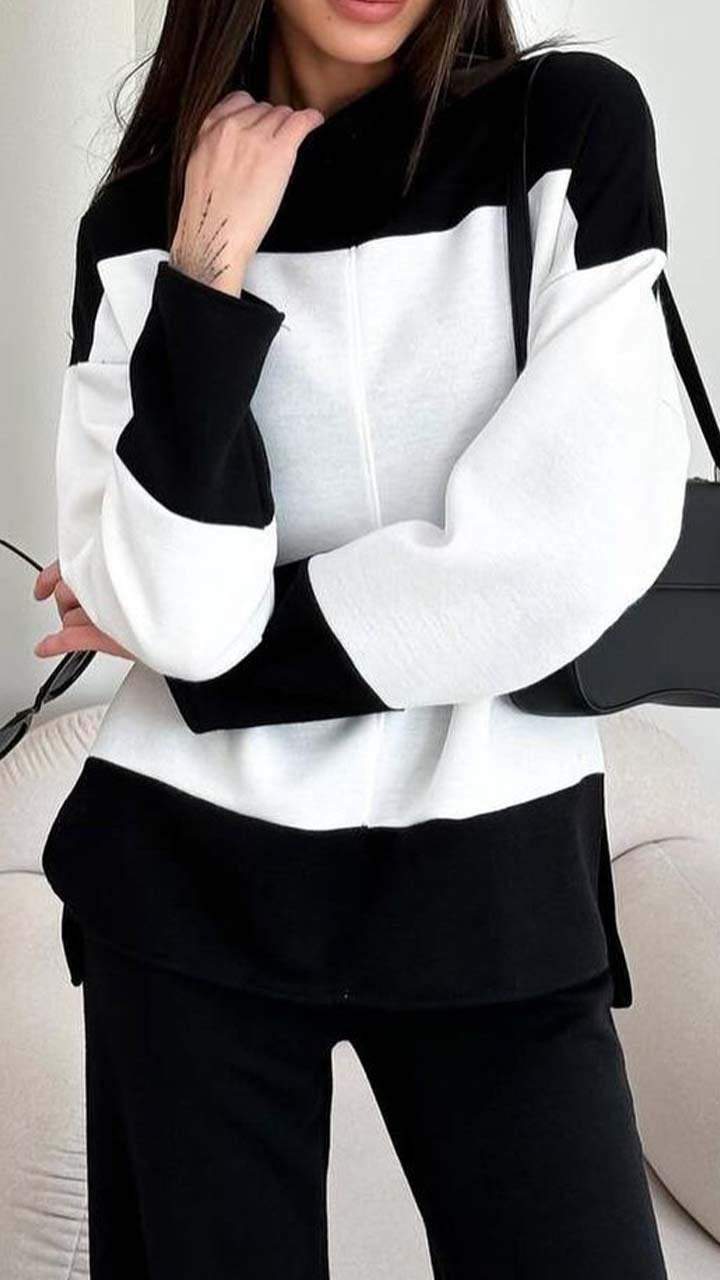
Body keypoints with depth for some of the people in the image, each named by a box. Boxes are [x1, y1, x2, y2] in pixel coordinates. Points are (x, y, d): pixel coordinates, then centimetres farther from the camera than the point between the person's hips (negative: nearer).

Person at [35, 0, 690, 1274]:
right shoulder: (142, 223, 0)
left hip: (493, 880, -1)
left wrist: (203, 626, -7)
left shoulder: (573, 130, -4)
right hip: (191, 879, 1)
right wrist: (208, 269, -15)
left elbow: (576, 544, -14)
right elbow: (176, 608, -12)